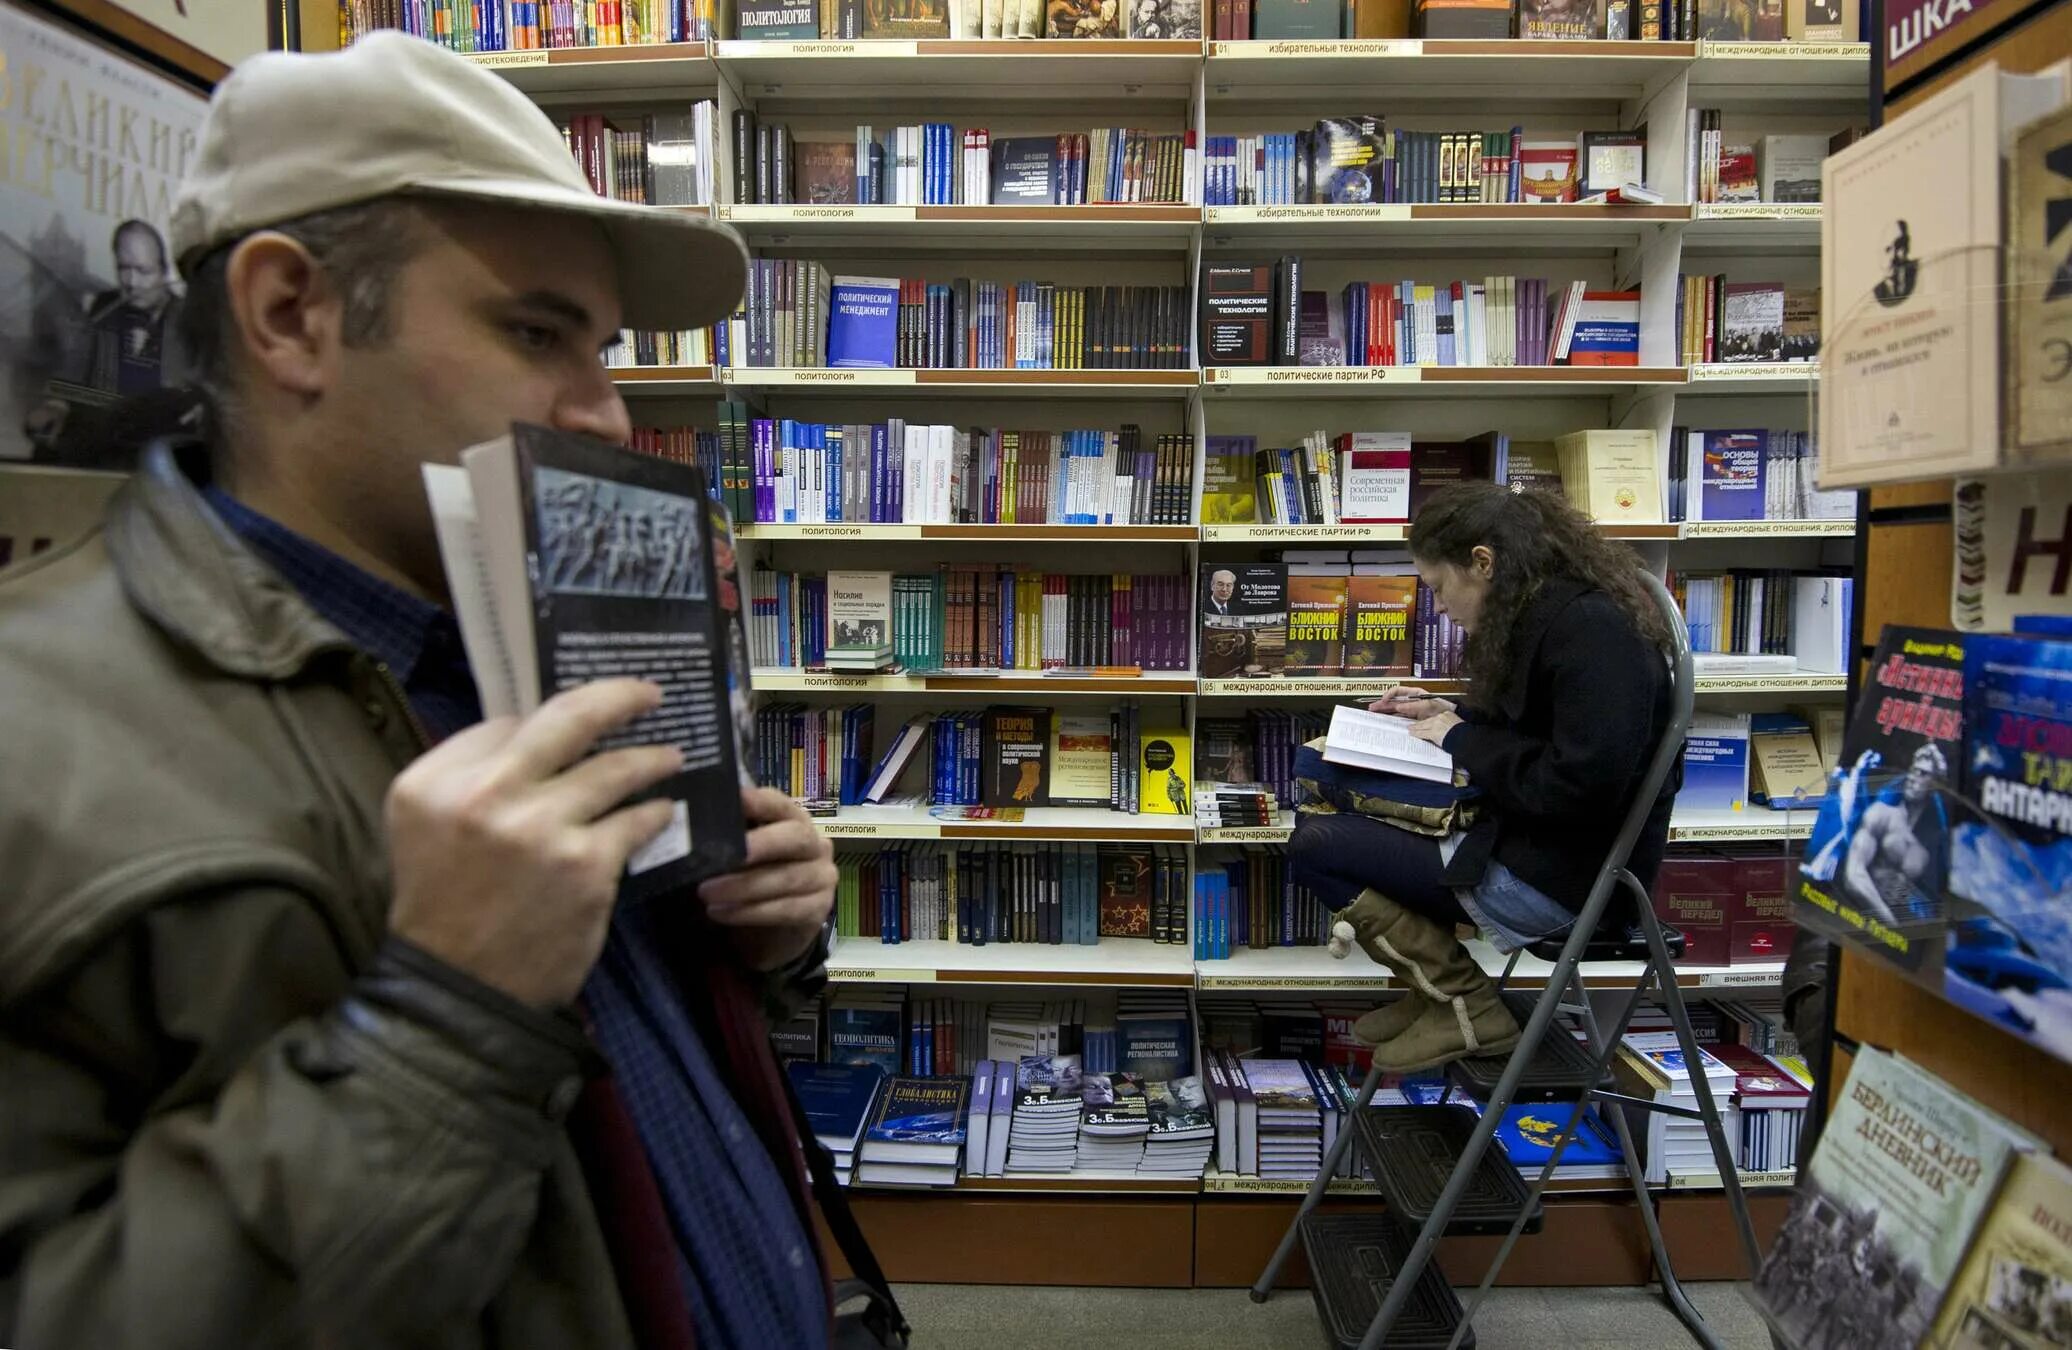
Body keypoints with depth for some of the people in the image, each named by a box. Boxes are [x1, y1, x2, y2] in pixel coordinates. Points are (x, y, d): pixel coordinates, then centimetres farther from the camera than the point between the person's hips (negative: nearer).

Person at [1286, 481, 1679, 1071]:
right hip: (1526, 838, 11)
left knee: (1314, 845, -11)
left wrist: (1463, 740, -15)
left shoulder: (1590, 629, -22)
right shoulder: (1546, 612, 8)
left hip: (1562, 876, -10)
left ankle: (1468, 1008, 2)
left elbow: (1579, 787, -28)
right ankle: (1438, 987, 10)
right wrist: (1452, 714, 8)